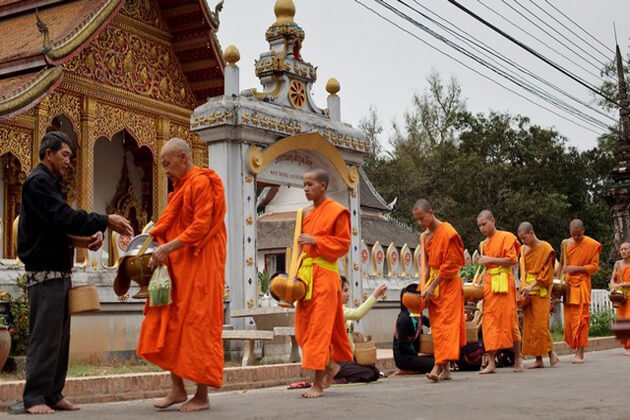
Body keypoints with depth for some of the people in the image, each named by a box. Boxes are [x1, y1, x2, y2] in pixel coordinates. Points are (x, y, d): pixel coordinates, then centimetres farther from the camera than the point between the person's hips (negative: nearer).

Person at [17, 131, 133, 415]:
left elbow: (63, 222, 19)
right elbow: (64, 218, -21)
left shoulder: (51, 183, 21)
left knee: (60, 337, 9)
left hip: (60, 272, 10)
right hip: (44, 273, -10)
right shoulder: (38, 182, -10)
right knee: (45, 336, -8)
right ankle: (34, 398, -3)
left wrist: (94, 232, 0)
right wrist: (105, 222, -19)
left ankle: (53, 395, 14)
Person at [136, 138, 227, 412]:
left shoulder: (202, 183, -10)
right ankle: (177, 389, 9)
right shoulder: (180, 186, 18)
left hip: (199, 266, -9)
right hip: (177, 266, 9)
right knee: (167, 324, 4)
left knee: (198, 327, -5)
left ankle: (202, 396, 2)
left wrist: (168, 247, -23)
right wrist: (154, 239, 6)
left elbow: (201, 227, -19)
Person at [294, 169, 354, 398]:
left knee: (319, 327, -8)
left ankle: (318, 384, -4)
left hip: (325, 274, -7)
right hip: (306, 273, 8)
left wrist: (315, 241, -17)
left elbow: (343, 244, -8)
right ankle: (331, 365, 29)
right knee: (303, 325, 8)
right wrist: (297, 273, 13)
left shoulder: (337, 211, -5)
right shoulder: (306, 213, 16)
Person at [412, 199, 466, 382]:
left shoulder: (447, 232, -11)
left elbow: (450, 264, -14)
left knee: (446, 323, -11)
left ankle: (438, 366, -20)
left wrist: (432, 286, -14)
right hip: (433, 285, 7)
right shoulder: (424, 237, 12)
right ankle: (445, 370, 7)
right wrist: (425, 287, 1)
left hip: (448, 285, -7)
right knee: (436, 326, 4)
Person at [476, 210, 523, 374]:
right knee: (489, 322, 0)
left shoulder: (506, 237, -3)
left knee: (509, 320, -3)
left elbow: (512, 260, -12)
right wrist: (481, 285, 11)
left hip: (504, 282, -6)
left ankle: (517, 361, 10)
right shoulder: (483, 244, 17)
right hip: (489, 283, 6)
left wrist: (490, 259, -13)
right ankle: (491, 363, 0)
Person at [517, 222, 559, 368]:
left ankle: (551, 352, 6)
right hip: (528, 289, 6)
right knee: (529, 324, 1)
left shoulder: (546, 248, -6)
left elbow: (546, 272, -9)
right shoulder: (524, 249, 12)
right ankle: (538, 359, 4)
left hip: (541, 290, -6)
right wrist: (524, 286, 1)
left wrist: (532, 285, -17)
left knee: (541, 323, -10)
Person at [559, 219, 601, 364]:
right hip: (568, 284, 4)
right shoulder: (565, 243, 11)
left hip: (582, 284, -4)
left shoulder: (592, 245, -1)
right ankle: (574, 346, 13)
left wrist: (576, 268, -14)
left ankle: (580, 353, -9)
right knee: (569, 318, 2)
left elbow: (594, 266, -3)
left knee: (581, 317, -8)